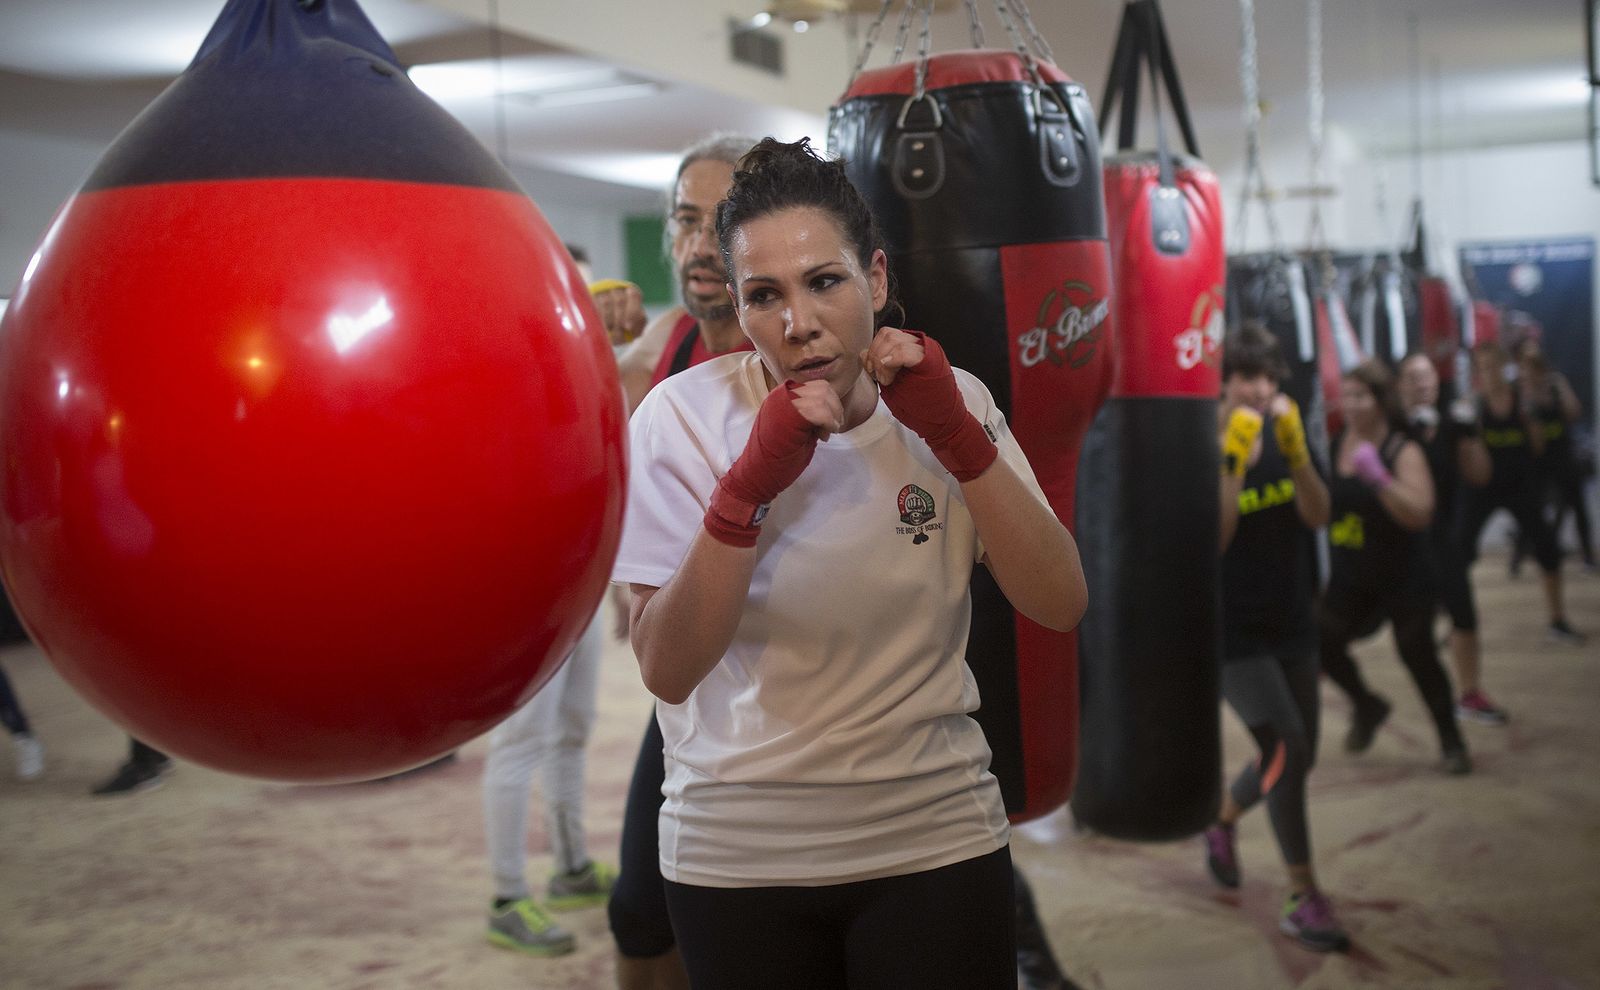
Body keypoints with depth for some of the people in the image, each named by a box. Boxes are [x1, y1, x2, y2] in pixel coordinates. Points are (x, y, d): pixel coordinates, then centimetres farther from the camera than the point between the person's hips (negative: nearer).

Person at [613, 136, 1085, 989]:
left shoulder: (947, 404, -3)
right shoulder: (684, 416, -11)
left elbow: (1060, 604, -9)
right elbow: (667, 672, -16)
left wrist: (958, 438, -19)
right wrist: (750, 484, -28)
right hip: (735, 858, -1)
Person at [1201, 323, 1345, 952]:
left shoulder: (1284, 433, 2)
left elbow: (1318, 516, -8)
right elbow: (1211, 539, -23)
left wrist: (1296, 452, -21)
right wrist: (1234, 464, -30)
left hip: (1290, 622, 6)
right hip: (1231, 630, -6)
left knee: (1296, 757, 13)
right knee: (1287, 750, -16)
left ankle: (1221, 823, 41)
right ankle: (1304, 900, -5)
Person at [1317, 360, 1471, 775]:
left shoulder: (1403, 451, -14)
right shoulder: (1335, 447, -1)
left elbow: (1420, 514, -27)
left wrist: (1378, 477, -36)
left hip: (1403, 579, -4)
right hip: (1350, 575, 4)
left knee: (1417, 655, 3)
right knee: (1321, 640, -5)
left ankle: (1452, 742, 23)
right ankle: (1367, 705, 24)